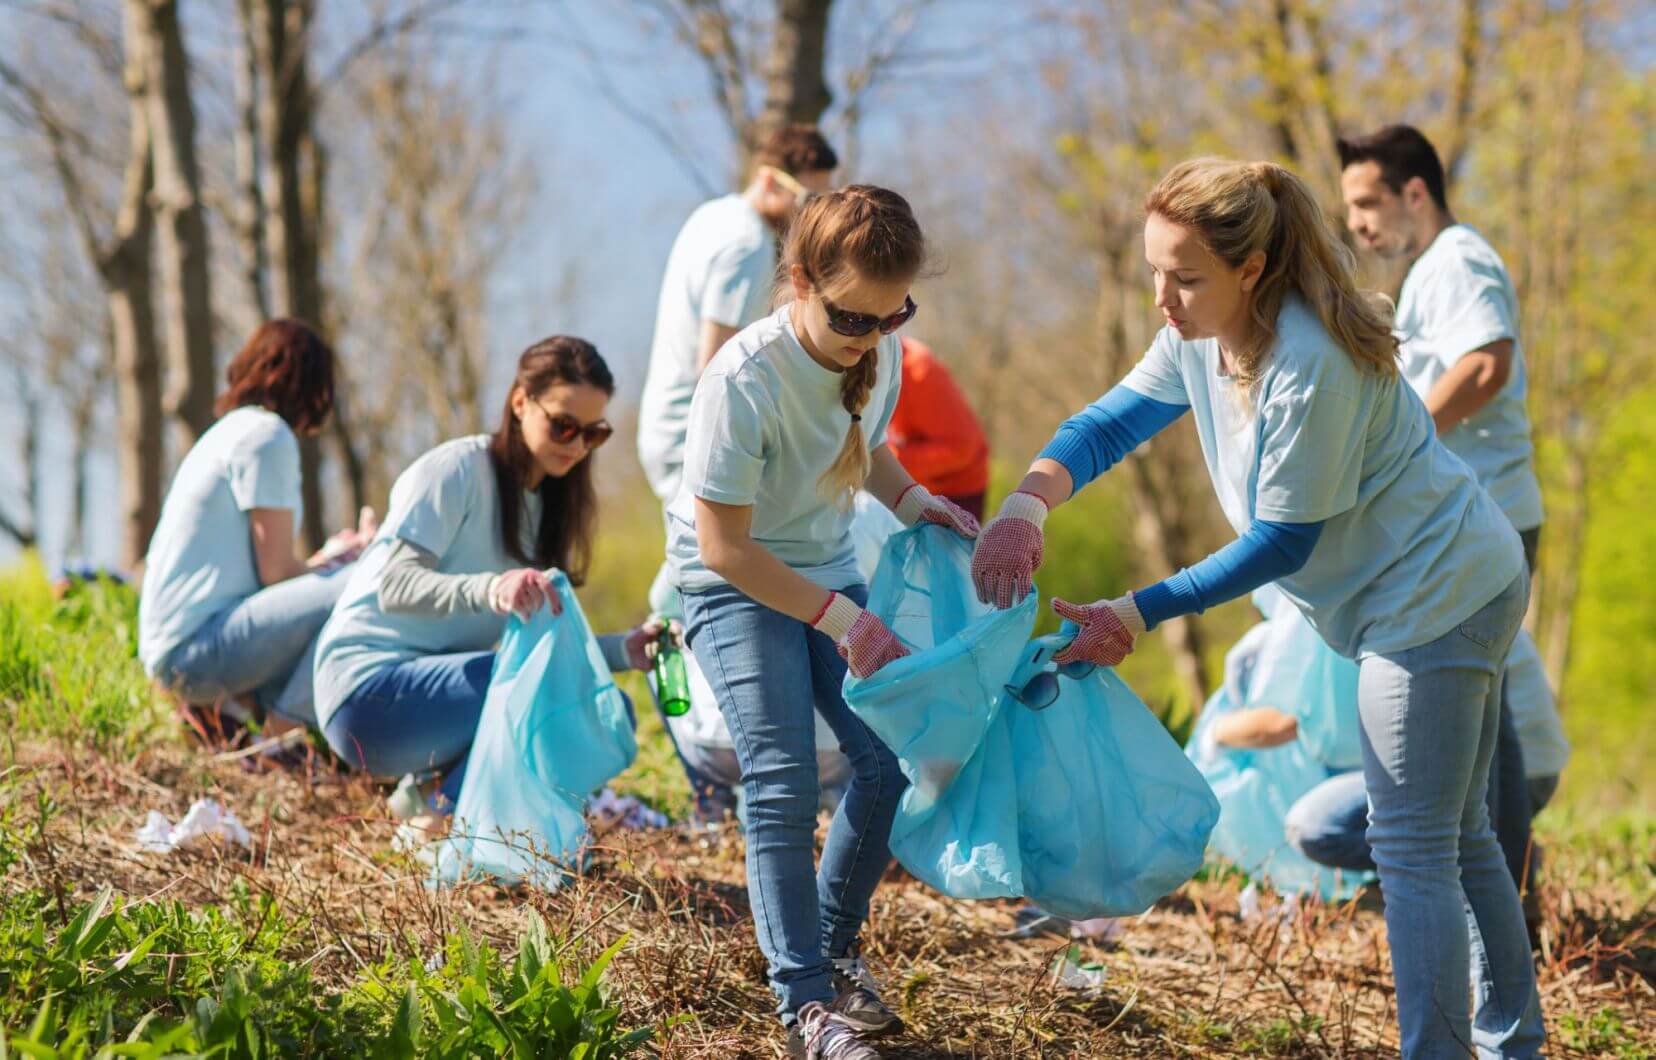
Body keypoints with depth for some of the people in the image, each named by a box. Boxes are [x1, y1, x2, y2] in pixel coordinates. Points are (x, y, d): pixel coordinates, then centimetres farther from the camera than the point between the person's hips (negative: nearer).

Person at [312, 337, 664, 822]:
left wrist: (624, 650, -13)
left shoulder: (548, 503, 13)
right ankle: (439, 828, -15)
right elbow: (394, 587, -23)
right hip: (369, 689, -8)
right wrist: (490, 589, -41)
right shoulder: (458, 469, -11)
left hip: (443, 685, 8)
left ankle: (438, 792, -1)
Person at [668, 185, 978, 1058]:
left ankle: (834, 947, 17)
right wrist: (841, 621, -27)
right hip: (735, 583, -6)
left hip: (828, 570, 6)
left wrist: (917, 504, -7)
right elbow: (724, 546, -25)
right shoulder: (745, 381, -30)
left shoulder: (878, 351, -10)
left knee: (892, 757, -4)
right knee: (783, 782, -17)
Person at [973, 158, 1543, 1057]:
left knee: (1411, 848, -7)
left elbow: (1283, 543, -24)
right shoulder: (1202, 338, -2)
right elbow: (1110, 424, 0)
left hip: (1437, 595, -10)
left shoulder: (1310, 367, -30)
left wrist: (1138, 613, -21)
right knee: (1457, 835, 19)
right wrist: (1025, 505, -20)